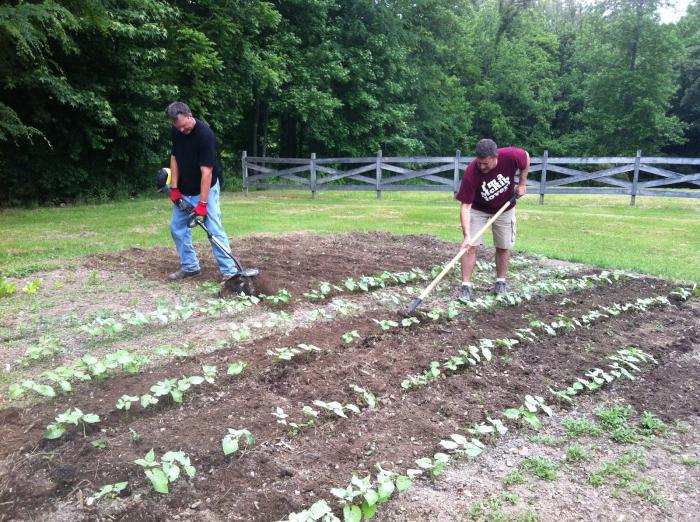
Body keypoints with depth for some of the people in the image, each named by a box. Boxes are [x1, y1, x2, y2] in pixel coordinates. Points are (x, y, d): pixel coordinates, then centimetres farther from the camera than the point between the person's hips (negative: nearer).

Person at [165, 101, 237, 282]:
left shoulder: (205, 135, -25)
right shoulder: (176, 131, -4)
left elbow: (206, 171, -27)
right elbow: (174, 157, 6)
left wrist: (203, 202, -29)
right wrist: (174, 187, -1)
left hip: (206, 188, -7)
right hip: (184, 189, 7)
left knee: (214, 229, -13)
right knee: (177, 226, 8)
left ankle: (230, 272, -10)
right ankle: (190, 267, 19)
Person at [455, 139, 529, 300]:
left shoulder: (511, 156, -31)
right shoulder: (471, 173, -35)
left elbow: (526, 157, -5)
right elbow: (465, 206, -33)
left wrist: (522, 183, -6)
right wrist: (467, 236, -41)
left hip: (505, 208, 2)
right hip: (478, 209, -2)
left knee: (504, 246, 8)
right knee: (471, 246, -13)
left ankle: (501, 282, 26)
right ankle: (466, 286, -6)